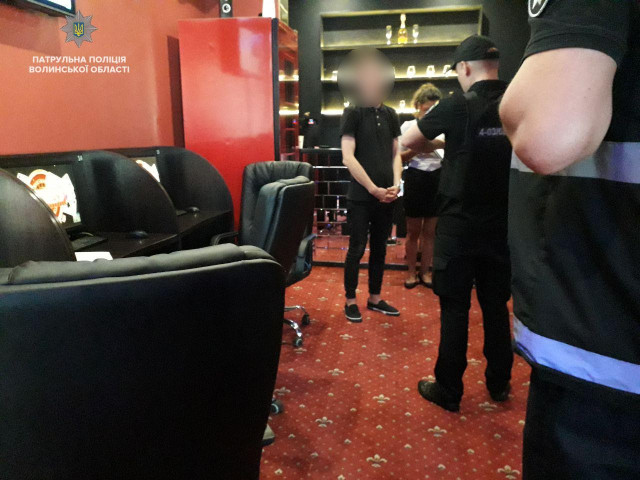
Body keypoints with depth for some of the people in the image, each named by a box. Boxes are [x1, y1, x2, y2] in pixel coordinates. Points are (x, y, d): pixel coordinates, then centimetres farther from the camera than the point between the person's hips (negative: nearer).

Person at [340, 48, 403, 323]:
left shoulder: (390, 115, 10)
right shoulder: (353, 114, -5)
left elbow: (396, 153, 13)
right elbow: (348, 158, -12)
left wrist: (396, 185, -4)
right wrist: (374, 189, -15)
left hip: (386, 196, 5)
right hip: (361, 196, -5)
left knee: (380, 248, 12)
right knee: (357, 249, 2)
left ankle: (375, 298, 25)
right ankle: (350, 301, 16)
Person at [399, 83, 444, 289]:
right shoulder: (408, 126, 0)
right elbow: (399, 157, 1)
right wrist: (416, 150, -16)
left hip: (437, 179, 2)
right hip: (416, 178, -2)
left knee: (429, 231, 10)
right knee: (413, 231, 7)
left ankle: (425, 272, 22)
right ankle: (411, 272, 19)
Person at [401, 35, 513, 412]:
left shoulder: (458, 106, -11)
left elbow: (408, 141, -1)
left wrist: (437, 146, 17)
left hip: (459, 225, -4)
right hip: (502, 224, 4)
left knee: (455, 308, 5)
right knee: (496, 304, 15)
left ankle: (449, 391, 15)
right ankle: (499, 383, 29)